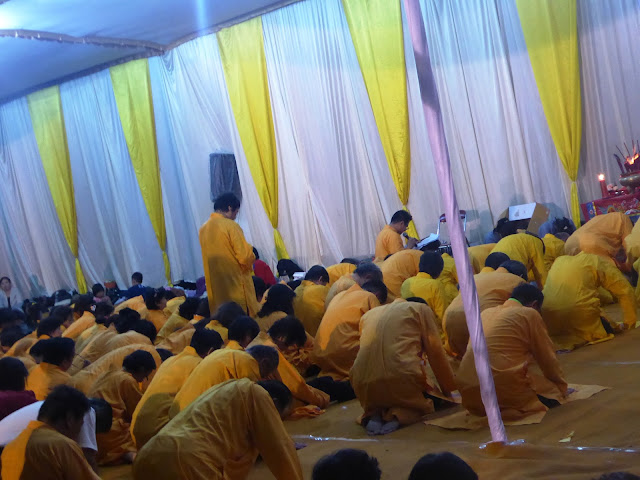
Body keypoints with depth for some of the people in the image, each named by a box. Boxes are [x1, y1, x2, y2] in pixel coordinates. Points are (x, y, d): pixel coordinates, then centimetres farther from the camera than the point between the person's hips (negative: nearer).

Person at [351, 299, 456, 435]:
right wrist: (448, 391, 21)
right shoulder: (422, 309, 14)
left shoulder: (369, 314, 26)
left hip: (363, 385, 5)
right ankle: (401, 414, -6)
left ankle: (375, 414, 2)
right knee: (433, 398, 24)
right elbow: (435, 353, 10)